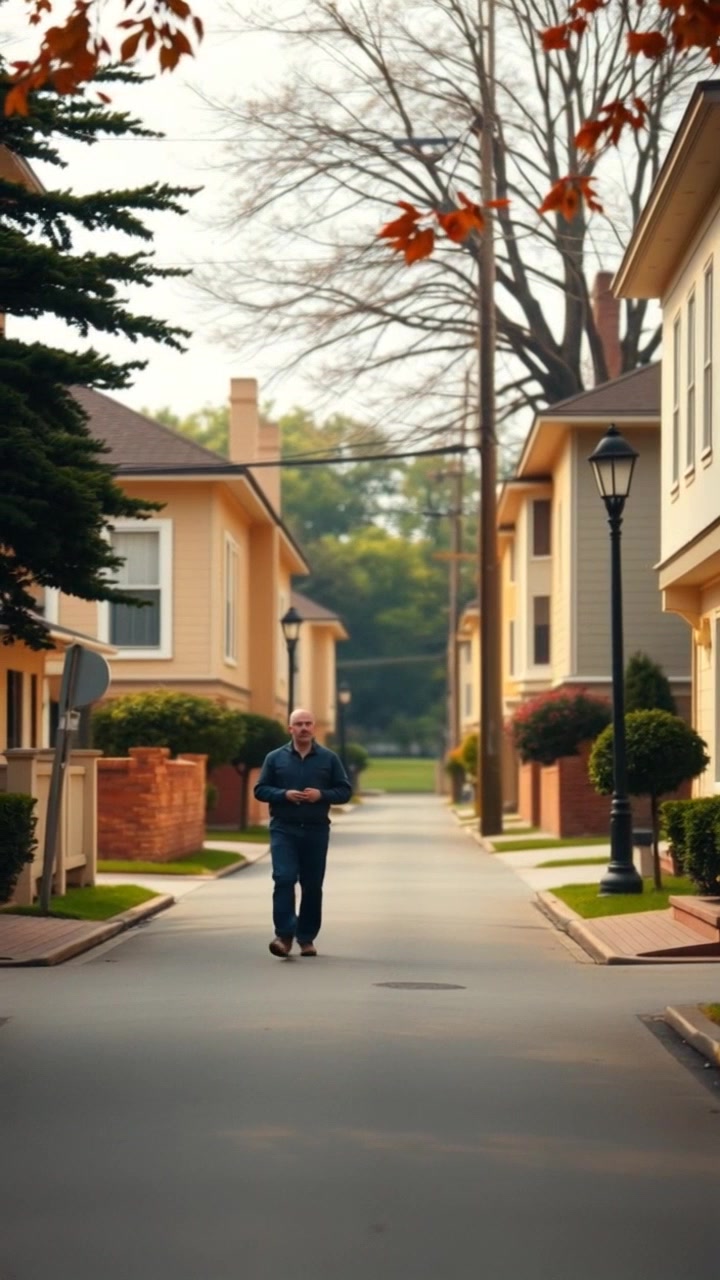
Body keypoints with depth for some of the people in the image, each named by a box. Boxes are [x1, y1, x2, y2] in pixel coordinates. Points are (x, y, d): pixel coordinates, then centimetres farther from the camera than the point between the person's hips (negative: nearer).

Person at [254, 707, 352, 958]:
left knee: (312, 885, 5)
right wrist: (284, 794, -13)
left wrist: (321, 795, -13)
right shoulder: (275, 758, 5)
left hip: (316, 831, 1)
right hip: (283, 829, -1)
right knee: (284, 879, -15)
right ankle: (284, 935, -15)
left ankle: (307, 938, 14)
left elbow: (345, 791, 5)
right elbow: (260, 789, 4)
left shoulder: (329, 759, 5)